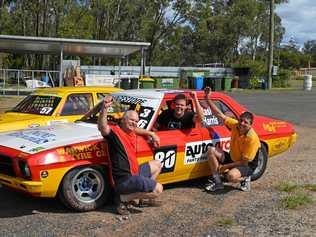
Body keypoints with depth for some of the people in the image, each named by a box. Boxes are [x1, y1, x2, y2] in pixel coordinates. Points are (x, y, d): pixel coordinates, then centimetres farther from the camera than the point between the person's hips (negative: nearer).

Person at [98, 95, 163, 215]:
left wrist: (152, 134, 28)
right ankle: (125, 198, -6)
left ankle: (143, 192, 25)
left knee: (157, 164, 29)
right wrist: (104, 109, -50)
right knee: (158, 189, -18)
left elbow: (136, 129, 39)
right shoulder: (115, 131, -13)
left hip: (135, 173, 10)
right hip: (125, 179, -10)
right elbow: (102, 127, -36)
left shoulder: (130, 132, 13)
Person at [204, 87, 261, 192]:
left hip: (247, 166, -7)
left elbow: (244, 162, -23)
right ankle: (217, 182, -3)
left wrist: (225, 166, -19)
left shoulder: (252, 139, -28)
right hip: (232, 158, 7)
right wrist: (208, 99, -12)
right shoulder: (235, 125, -11)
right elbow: (220, 114, -5)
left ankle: (245, 178, 1)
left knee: (231, 176, -37)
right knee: (211, 150, -12)